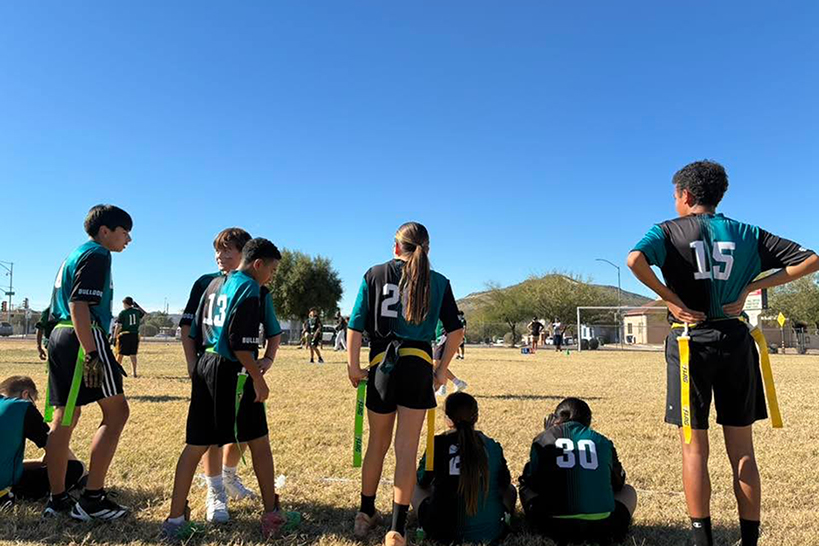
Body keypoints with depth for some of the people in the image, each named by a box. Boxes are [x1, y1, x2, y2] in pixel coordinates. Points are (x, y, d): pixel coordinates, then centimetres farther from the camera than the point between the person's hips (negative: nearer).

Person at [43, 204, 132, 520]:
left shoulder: (74, 255, 23)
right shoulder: (97, 255, -7)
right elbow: (79, 305, -19)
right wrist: (91, 355, -24)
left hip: (59, 337, 10)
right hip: (84, 338, -10)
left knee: (64, 419, 11)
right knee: (116, 412, -5)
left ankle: (57, 499, 18)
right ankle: (92, 499, -4)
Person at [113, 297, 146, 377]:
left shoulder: (122, 313, -7)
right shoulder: (137, 311, 4)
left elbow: (118, 326, -11)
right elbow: (144, 313, 28)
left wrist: (114, 337, -8)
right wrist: (137, 306, 27)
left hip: (124, 335, -4)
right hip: (135, 335, 4)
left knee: (120, 355, 4)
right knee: (133, 355, 8)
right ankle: (134, 372, 7)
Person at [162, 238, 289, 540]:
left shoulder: (215, 284, 15)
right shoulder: (249, 288, -11)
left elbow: (196, 331, 16)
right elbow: (240, 341, -19)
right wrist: (258, 378, -13)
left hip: (205, 367, 8)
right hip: (231, 371, -8)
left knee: (196, 444, 10)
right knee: (259, 442, 5)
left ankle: (175, 519, 15)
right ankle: (271, 515, 15)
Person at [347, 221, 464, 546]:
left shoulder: (375, 274, 6)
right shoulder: (438, 282, 7)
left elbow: (355, 324, 0)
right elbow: (455, 330, 5)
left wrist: (353, 366, 5)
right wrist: (442, 370, 11)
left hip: (382, 364, 1)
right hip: (418, 365, -1)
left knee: (377, 443, 17)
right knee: (407, 447, 4)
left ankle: (365, 515, 32)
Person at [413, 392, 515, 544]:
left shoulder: (439, 444, -7)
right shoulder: (492, 446, -1)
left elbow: (422, 481, 8)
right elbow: (505, 484, 15)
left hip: (445, 532, -3)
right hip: (492, 533, 3)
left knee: (414, 486, 22)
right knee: (510, 490, 32)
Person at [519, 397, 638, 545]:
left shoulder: (544, 438, 7)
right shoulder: (602, 441, 12)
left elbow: (533, 483, 14)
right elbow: (618, 483, 24)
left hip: (555, 526, -1)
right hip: (602, 528, 2)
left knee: (526, 485, 27)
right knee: (628, 490, 30)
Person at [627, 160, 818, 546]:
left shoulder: (670, 231, 0)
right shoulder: (746, 234, 10)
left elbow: (636, 259, -21)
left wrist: (670, 298, -10)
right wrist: (750, 287, 4)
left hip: (691, 341, -3)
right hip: (735, 340, 3)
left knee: (694, 448, 5)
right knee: (742, 452, 11)